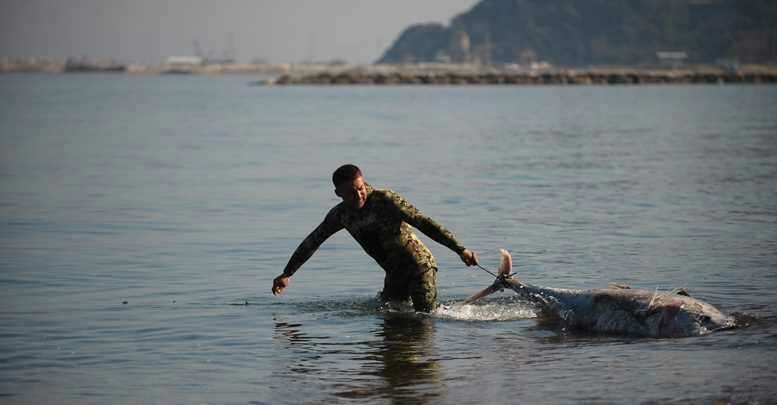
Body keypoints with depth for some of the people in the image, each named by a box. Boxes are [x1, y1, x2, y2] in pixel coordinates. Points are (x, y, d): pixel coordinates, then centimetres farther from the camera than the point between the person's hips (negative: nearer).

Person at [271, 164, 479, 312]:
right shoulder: (340, 215, -2)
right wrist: (286, 274, 13)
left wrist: (459, 249, -30)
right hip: (395, 274, 6)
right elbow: (312, 242, 10)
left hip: (419, 266, -6)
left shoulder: (385, 200, -20)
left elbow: (424, 224, -23)